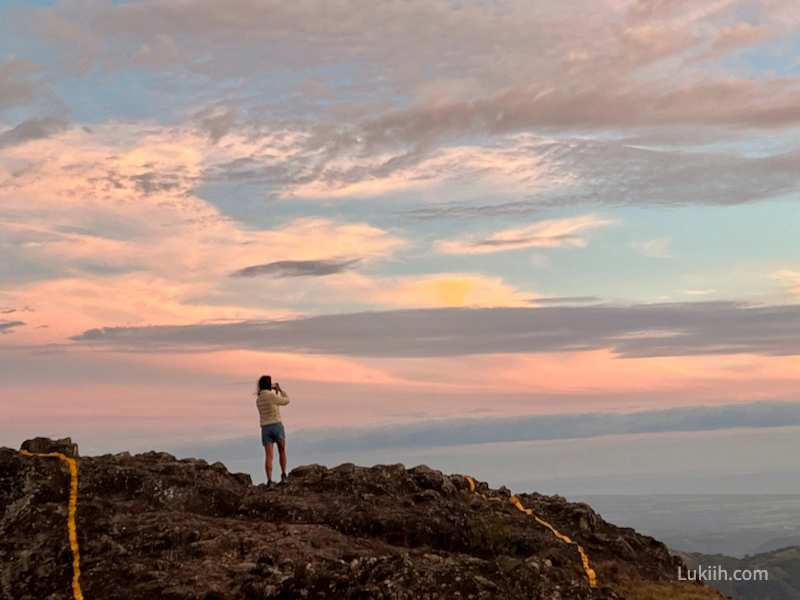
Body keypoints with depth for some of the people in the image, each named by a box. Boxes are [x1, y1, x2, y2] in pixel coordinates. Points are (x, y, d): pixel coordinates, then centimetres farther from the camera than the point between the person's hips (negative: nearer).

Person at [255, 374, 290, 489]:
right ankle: (283, 476, 11)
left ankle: (269, 481, -17)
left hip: (265, 428, 4)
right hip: (276, 425, -4)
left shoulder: (258, 399, 12)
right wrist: (280, 390, 17)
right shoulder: (271, 395, -9)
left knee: (269, 456, -4)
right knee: (282, 451, 17)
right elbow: (286, 401, 5)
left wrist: (276, 393, 30)